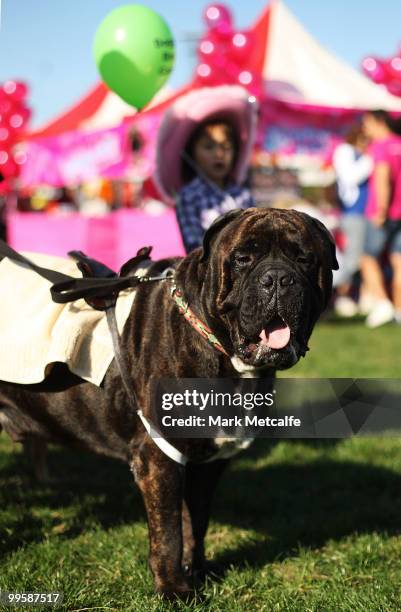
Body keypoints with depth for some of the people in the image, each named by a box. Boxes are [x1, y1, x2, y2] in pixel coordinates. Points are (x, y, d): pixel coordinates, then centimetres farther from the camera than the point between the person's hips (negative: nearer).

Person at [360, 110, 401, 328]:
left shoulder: (381, 145, -11)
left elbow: (382, 178, -21)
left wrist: (381, 210, -20)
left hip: (383, 214, -7)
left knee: (369, 258, 2)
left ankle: (381, 302, -11)